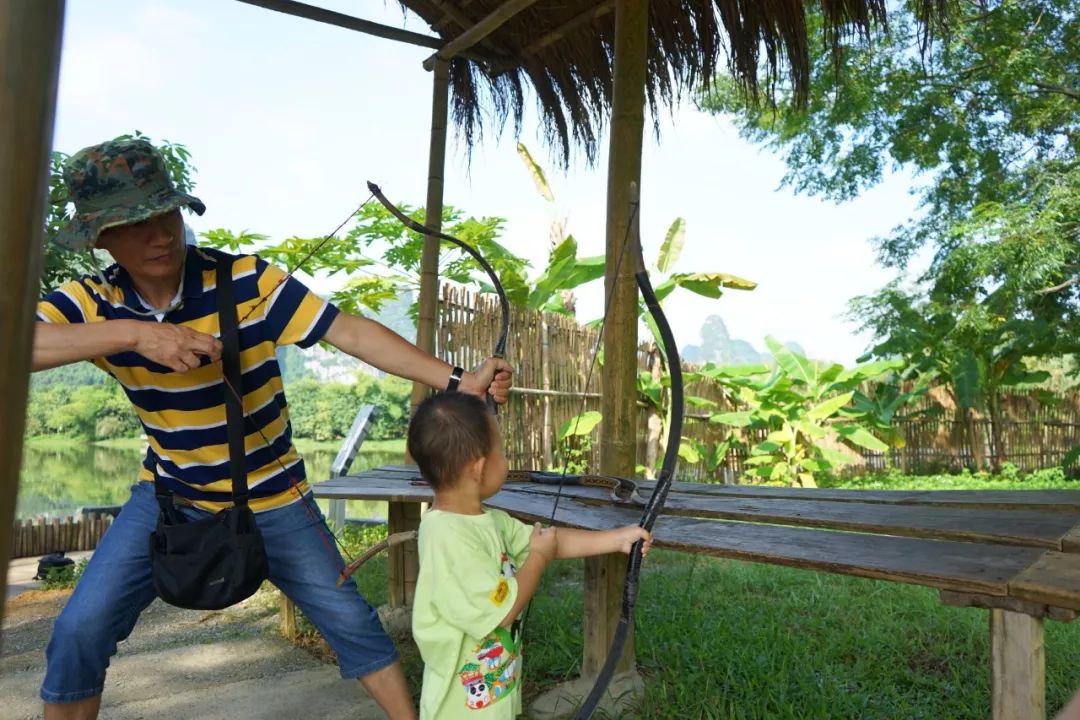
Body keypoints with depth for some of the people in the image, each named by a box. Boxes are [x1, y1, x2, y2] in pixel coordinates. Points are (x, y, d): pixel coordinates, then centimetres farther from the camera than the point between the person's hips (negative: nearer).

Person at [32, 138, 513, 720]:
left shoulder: (247, 281, -19)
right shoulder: (91, 302, -10)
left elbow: (351, 332, -26)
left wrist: (458, 381, -34)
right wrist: (131, 333, -41)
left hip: (272, 498, -2)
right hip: (168, 496, 2)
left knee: (350, 621, 2)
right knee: (79, 632, -4)